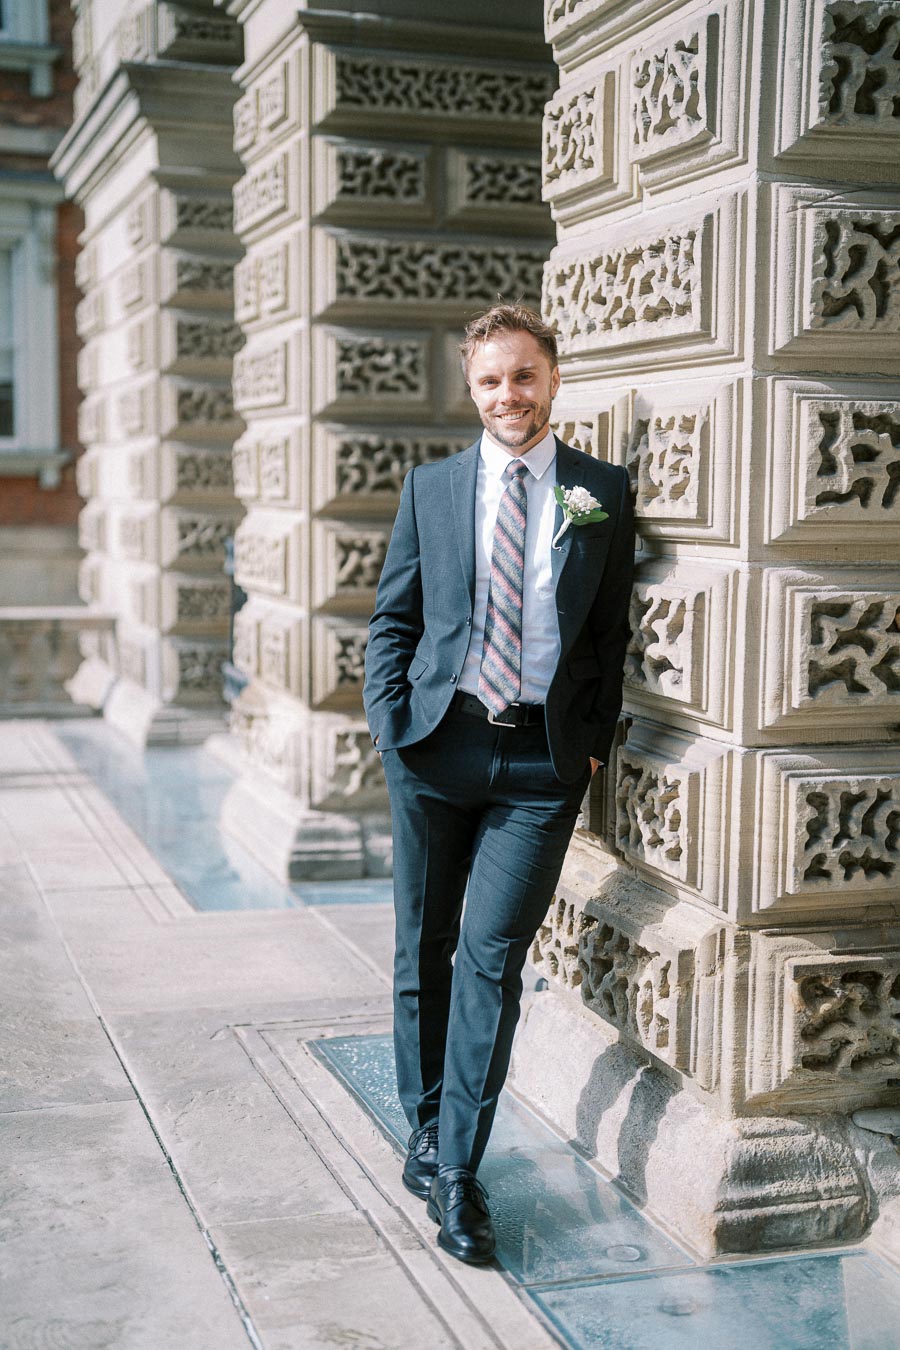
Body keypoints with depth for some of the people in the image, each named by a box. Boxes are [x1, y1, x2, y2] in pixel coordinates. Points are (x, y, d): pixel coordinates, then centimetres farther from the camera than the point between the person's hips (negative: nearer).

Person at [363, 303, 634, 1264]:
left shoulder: (602, 493, 5)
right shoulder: (432, 488, 7)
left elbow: (613, 631, 8)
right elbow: (392, 618, 9)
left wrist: (594, 740, 0)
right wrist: (390, 726, -2)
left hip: (543, 760, -2)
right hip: (437, 751, 2)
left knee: (492, 959, -7)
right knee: (424, 954, 10)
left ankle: (457, 1171, 3)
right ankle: (427, 1133, 28)